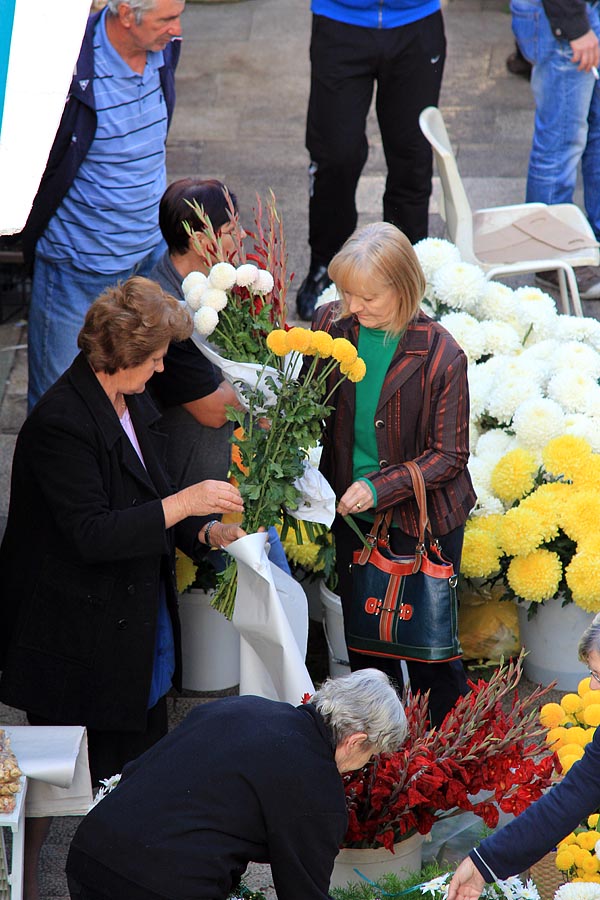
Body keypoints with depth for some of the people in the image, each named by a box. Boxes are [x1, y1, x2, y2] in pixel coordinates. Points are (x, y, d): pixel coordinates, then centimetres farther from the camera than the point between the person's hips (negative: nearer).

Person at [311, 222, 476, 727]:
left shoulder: (441, 356, -22)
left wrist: (380, 489, -25)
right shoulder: (331, 325, -10)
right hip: (353, 514, 4)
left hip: (423, 518, -4)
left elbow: (450, 455, -16)